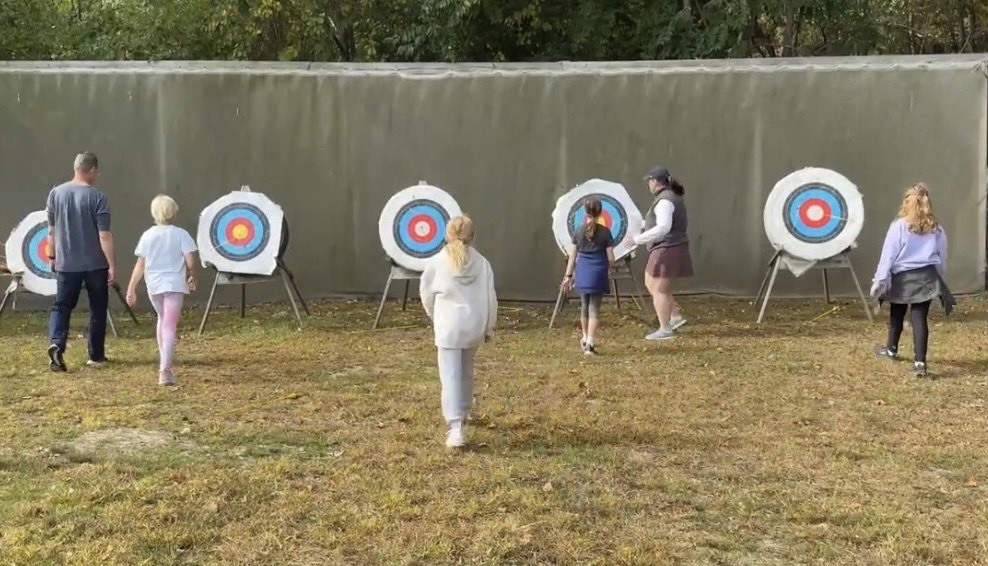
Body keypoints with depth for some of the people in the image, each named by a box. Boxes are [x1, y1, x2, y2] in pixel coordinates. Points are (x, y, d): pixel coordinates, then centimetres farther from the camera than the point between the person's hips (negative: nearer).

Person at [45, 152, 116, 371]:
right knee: (97, 309, 11)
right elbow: (104, 235, -15)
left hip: (66, 263, 3)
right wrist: (112, 264, -10)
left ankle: (56, 344, -15)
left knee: (61, 306, 8)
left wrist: (52, 256, 20)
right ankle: (96, 355, 17)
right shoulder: (96, 197, -12)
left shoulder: (55, 193, 1)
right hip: (95, 264, -3)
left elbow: (51, 231, 8)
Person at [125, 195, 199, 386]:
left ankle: (165, 364, 31)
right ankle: (165, 369, -19)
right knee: (170, 326, -6)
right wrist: (192, 278, 12)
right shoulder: (181, 234, -4)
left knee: (162, 319, 25)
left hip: (154, 285, 3)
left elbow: (140, 265, 1)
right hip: (174, 284, -3)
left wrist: (131, 288, 6)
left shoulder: (147, 236, 2)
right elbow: (190, 262, -8)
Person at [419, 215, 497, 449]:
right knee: (466, 372, 22)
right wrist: (489, 327, 16)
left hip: (448, 327, -3)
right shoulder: (481, 263, -1)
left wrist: (435, 317, 25)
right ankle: (462, 415, 37)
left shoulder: (437, 262, -6)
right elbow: (490, 298, 3)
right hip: (474, 326, 3)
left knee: (451, 376, -4)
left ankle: (456, 427, -15)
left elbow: (426, 293, 6)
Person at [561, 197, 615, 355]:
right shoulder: (605, 232, -5)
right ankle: (590, 342, -11)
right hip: (598, 273, -3)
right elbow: (610, 258, -3)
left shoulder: (579, 232, 2)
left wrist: (568, 276, 11)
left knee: (584, 306, 18)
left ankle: (585, 338, 33)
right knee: (594, 308, 0)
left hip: (582, 273, 3)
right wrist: (608, 270, 17)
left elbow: (572, 256, 4)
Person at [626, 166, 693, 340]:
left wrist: (638, 239, -22)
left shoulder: (664, 200, -19)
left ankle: (665, 329, 4)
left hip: (667, 249, -10)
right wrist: (644, 225, 20)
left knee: (659, 290, -2)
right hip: (670, 249, 10)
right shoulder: (673, 196, 14)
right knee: (651, 283, 19)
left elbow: (663, 228, -27)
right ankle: (675, 316, 20)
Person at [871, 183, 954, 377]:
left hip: (903, 278, -2)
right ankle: (920, 361, -9)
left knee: (897, 315, 18)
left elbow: (888, 255, -9)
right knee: (920, 317, -1)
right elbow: (942, 257, 10)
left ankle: (891, 349, 38)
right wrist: (939, 277, 24)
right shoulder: (936, 228, 3)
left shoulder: (899, 226, -10)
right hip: (927, 277, 2)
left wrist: (879, 280, -6)